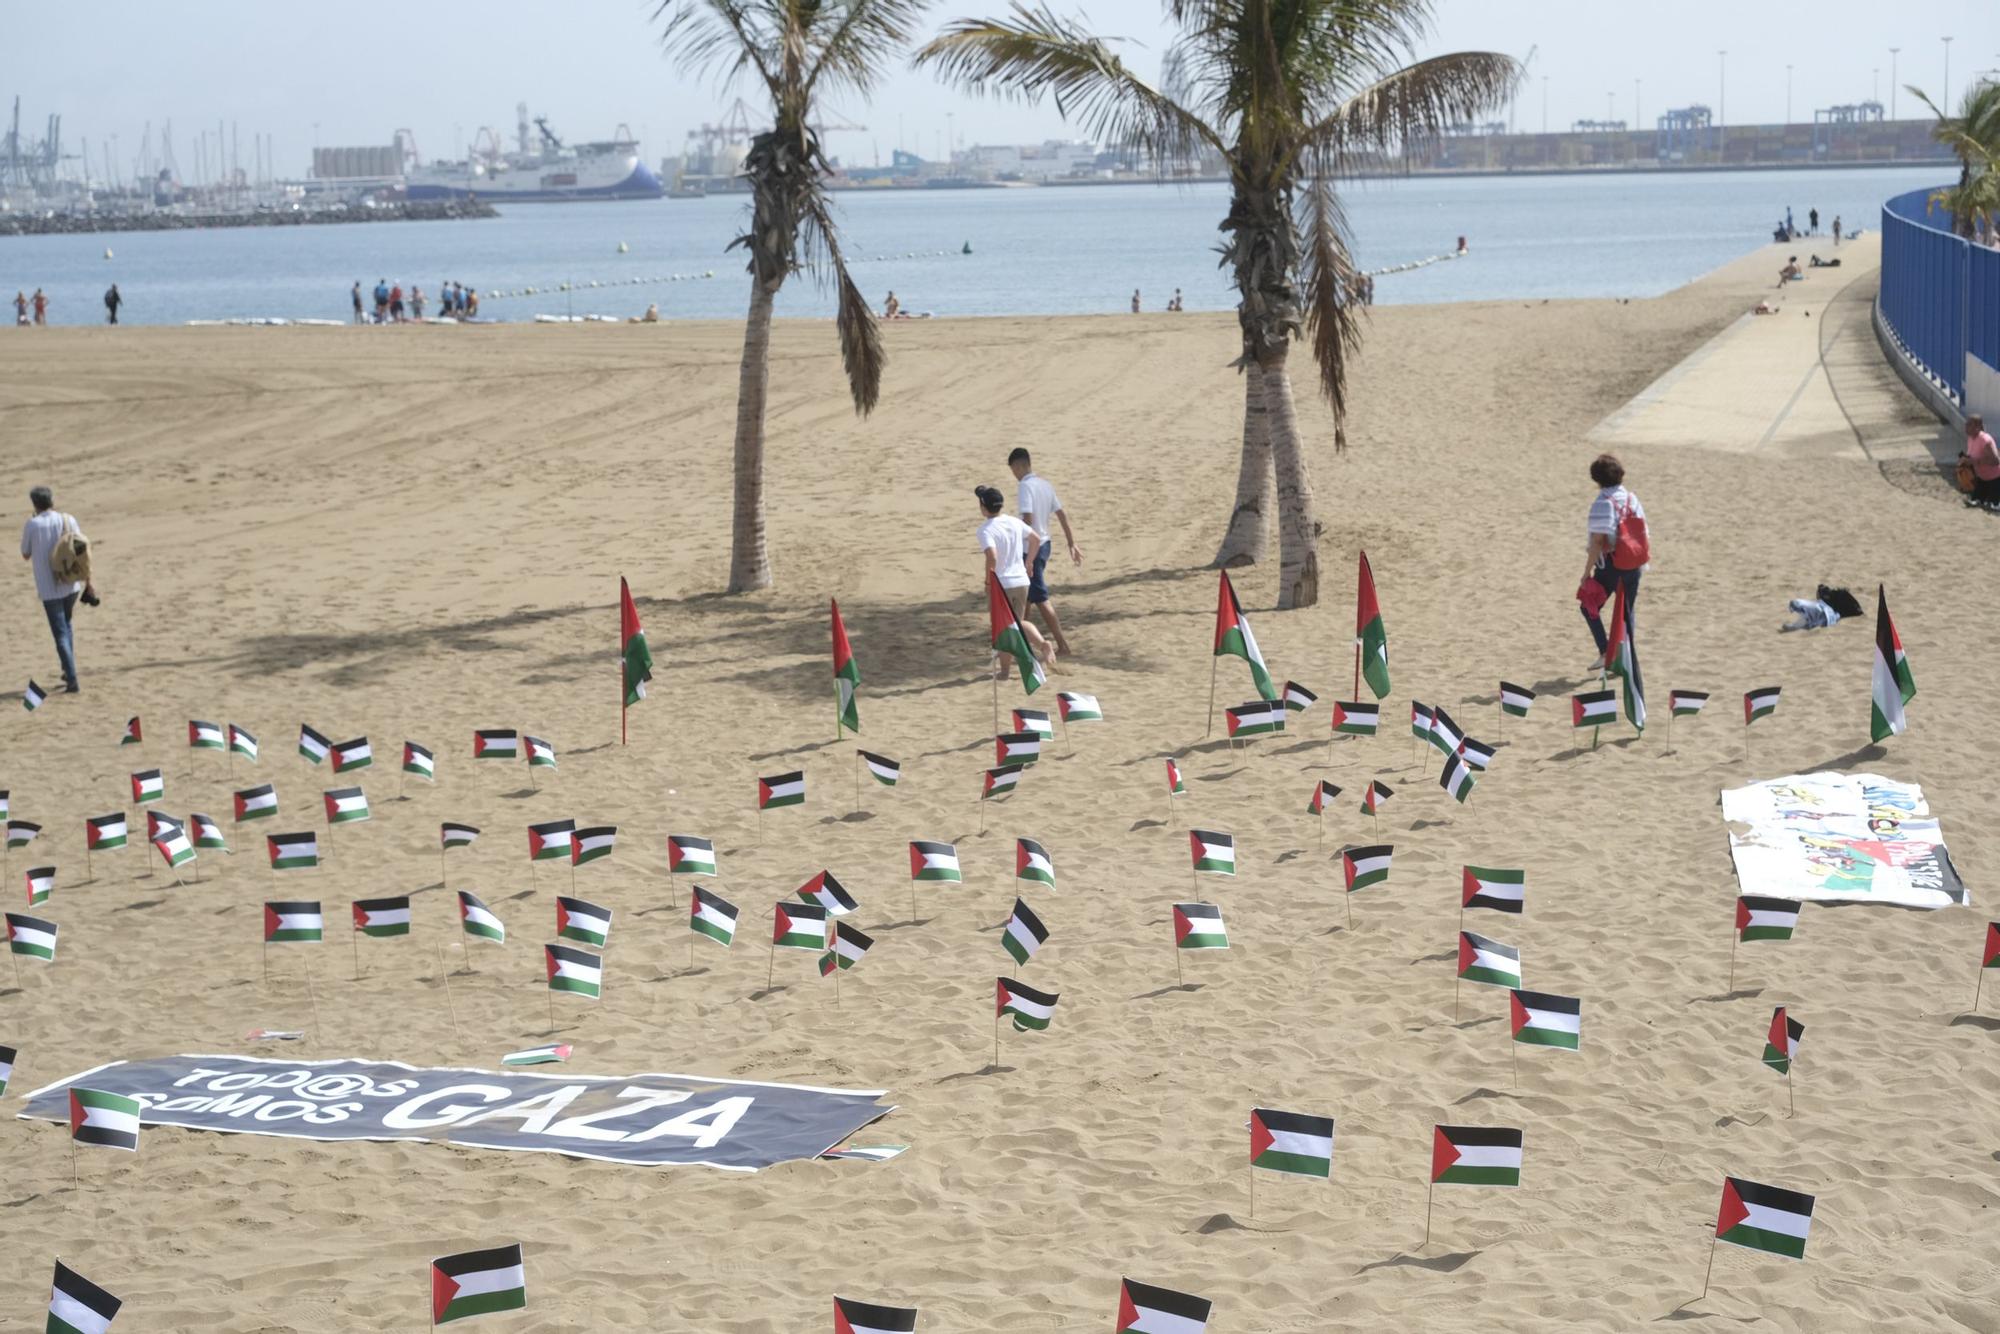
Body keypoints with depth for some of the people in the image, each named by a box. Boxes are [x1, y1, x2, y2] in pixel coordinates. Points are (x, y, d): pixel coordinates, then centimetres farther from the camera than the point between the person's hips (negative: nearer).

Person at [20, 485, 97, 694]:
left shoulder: (31, 525, -9)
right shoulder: (68, 520, -1)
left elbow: (26, 555, 5)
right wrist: (87, 582, 7)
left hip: (49, 588, -4)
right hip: (71, 584, 4)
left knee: (61, 634, -2)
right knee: (66, 625, 25)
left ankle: (72, 679, -12)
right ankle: (68, 671, 26)